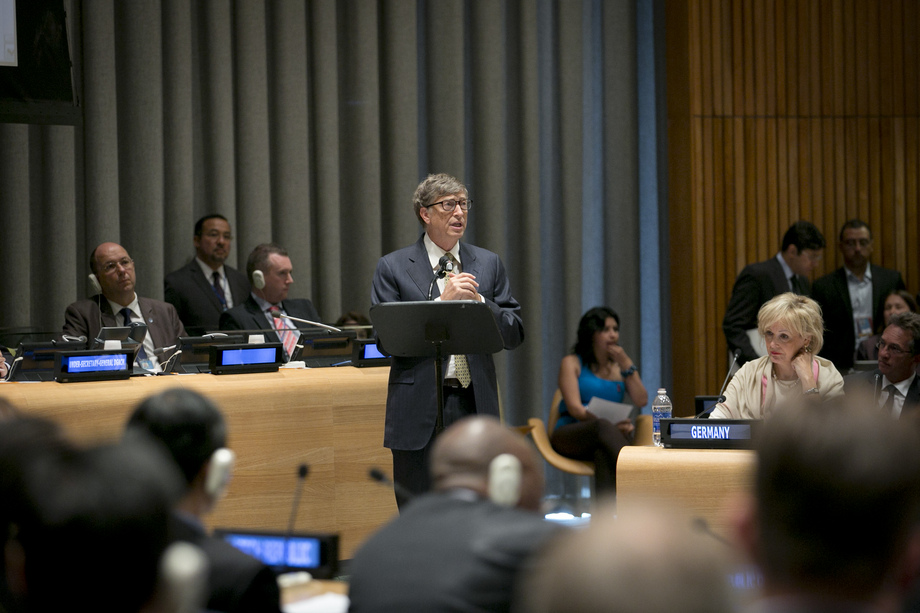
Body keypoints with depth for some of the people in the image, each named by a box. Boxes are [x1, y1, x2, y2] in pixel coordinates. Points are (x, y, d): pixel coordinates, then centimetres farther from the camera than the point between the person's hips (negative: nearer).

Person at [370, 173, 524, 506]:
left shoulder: (488, 264, 12)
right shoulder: (393, 267, 1)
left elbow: (514, 334, 8)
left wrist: (478, 302, -9)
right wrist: (440, 302, -15)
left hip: (475, 404, 3)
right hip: (419, 410, -3)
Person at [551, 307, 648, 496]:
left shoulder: (620, 366, 20)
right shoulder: (572, 363, 8)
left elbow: (641, 401, 5)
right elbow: (575, 408, -7)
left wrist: (627, 366, -1)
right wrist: (611, 425, -21)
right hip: (569, 436, -2)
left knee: (604, 453, -38)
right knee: (603, 427, -39)